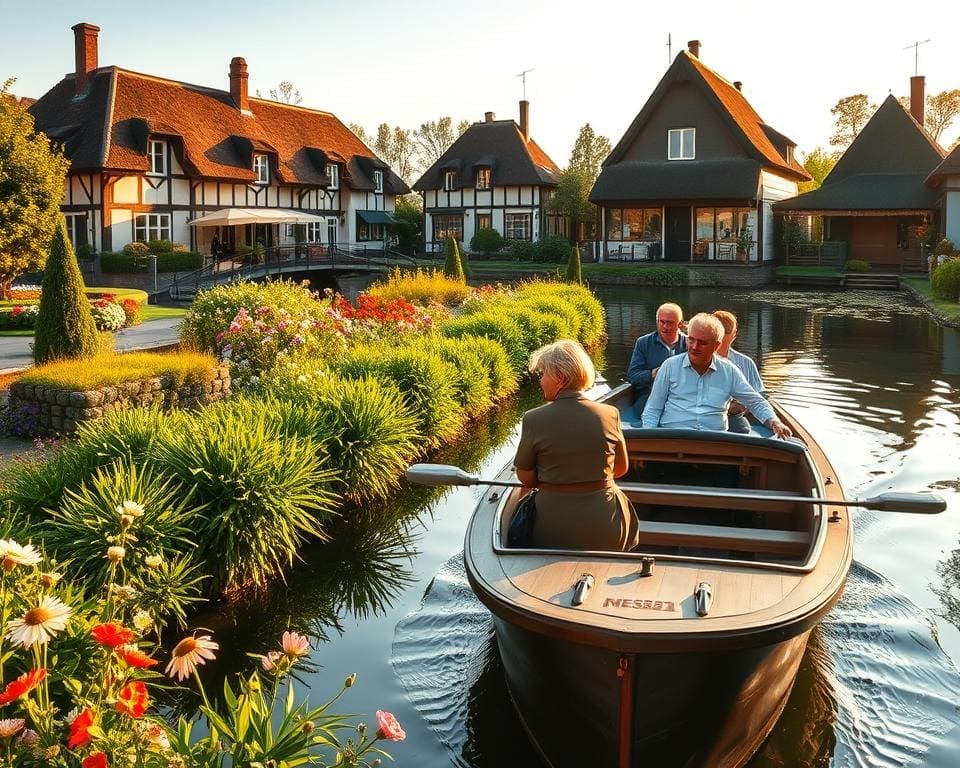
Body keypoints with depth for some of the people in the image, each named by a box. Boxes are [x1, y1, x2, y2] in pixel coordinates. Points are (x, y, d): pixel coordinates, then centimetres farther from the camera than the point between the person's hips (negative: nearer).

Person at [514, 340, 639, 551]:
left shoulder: (534, 420, -14)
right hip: (606, 528, 2)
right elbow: (621, 468, 7)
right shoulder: (610, 414, -7)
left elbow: (525, 478, -4)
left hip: (554, 530, -2)